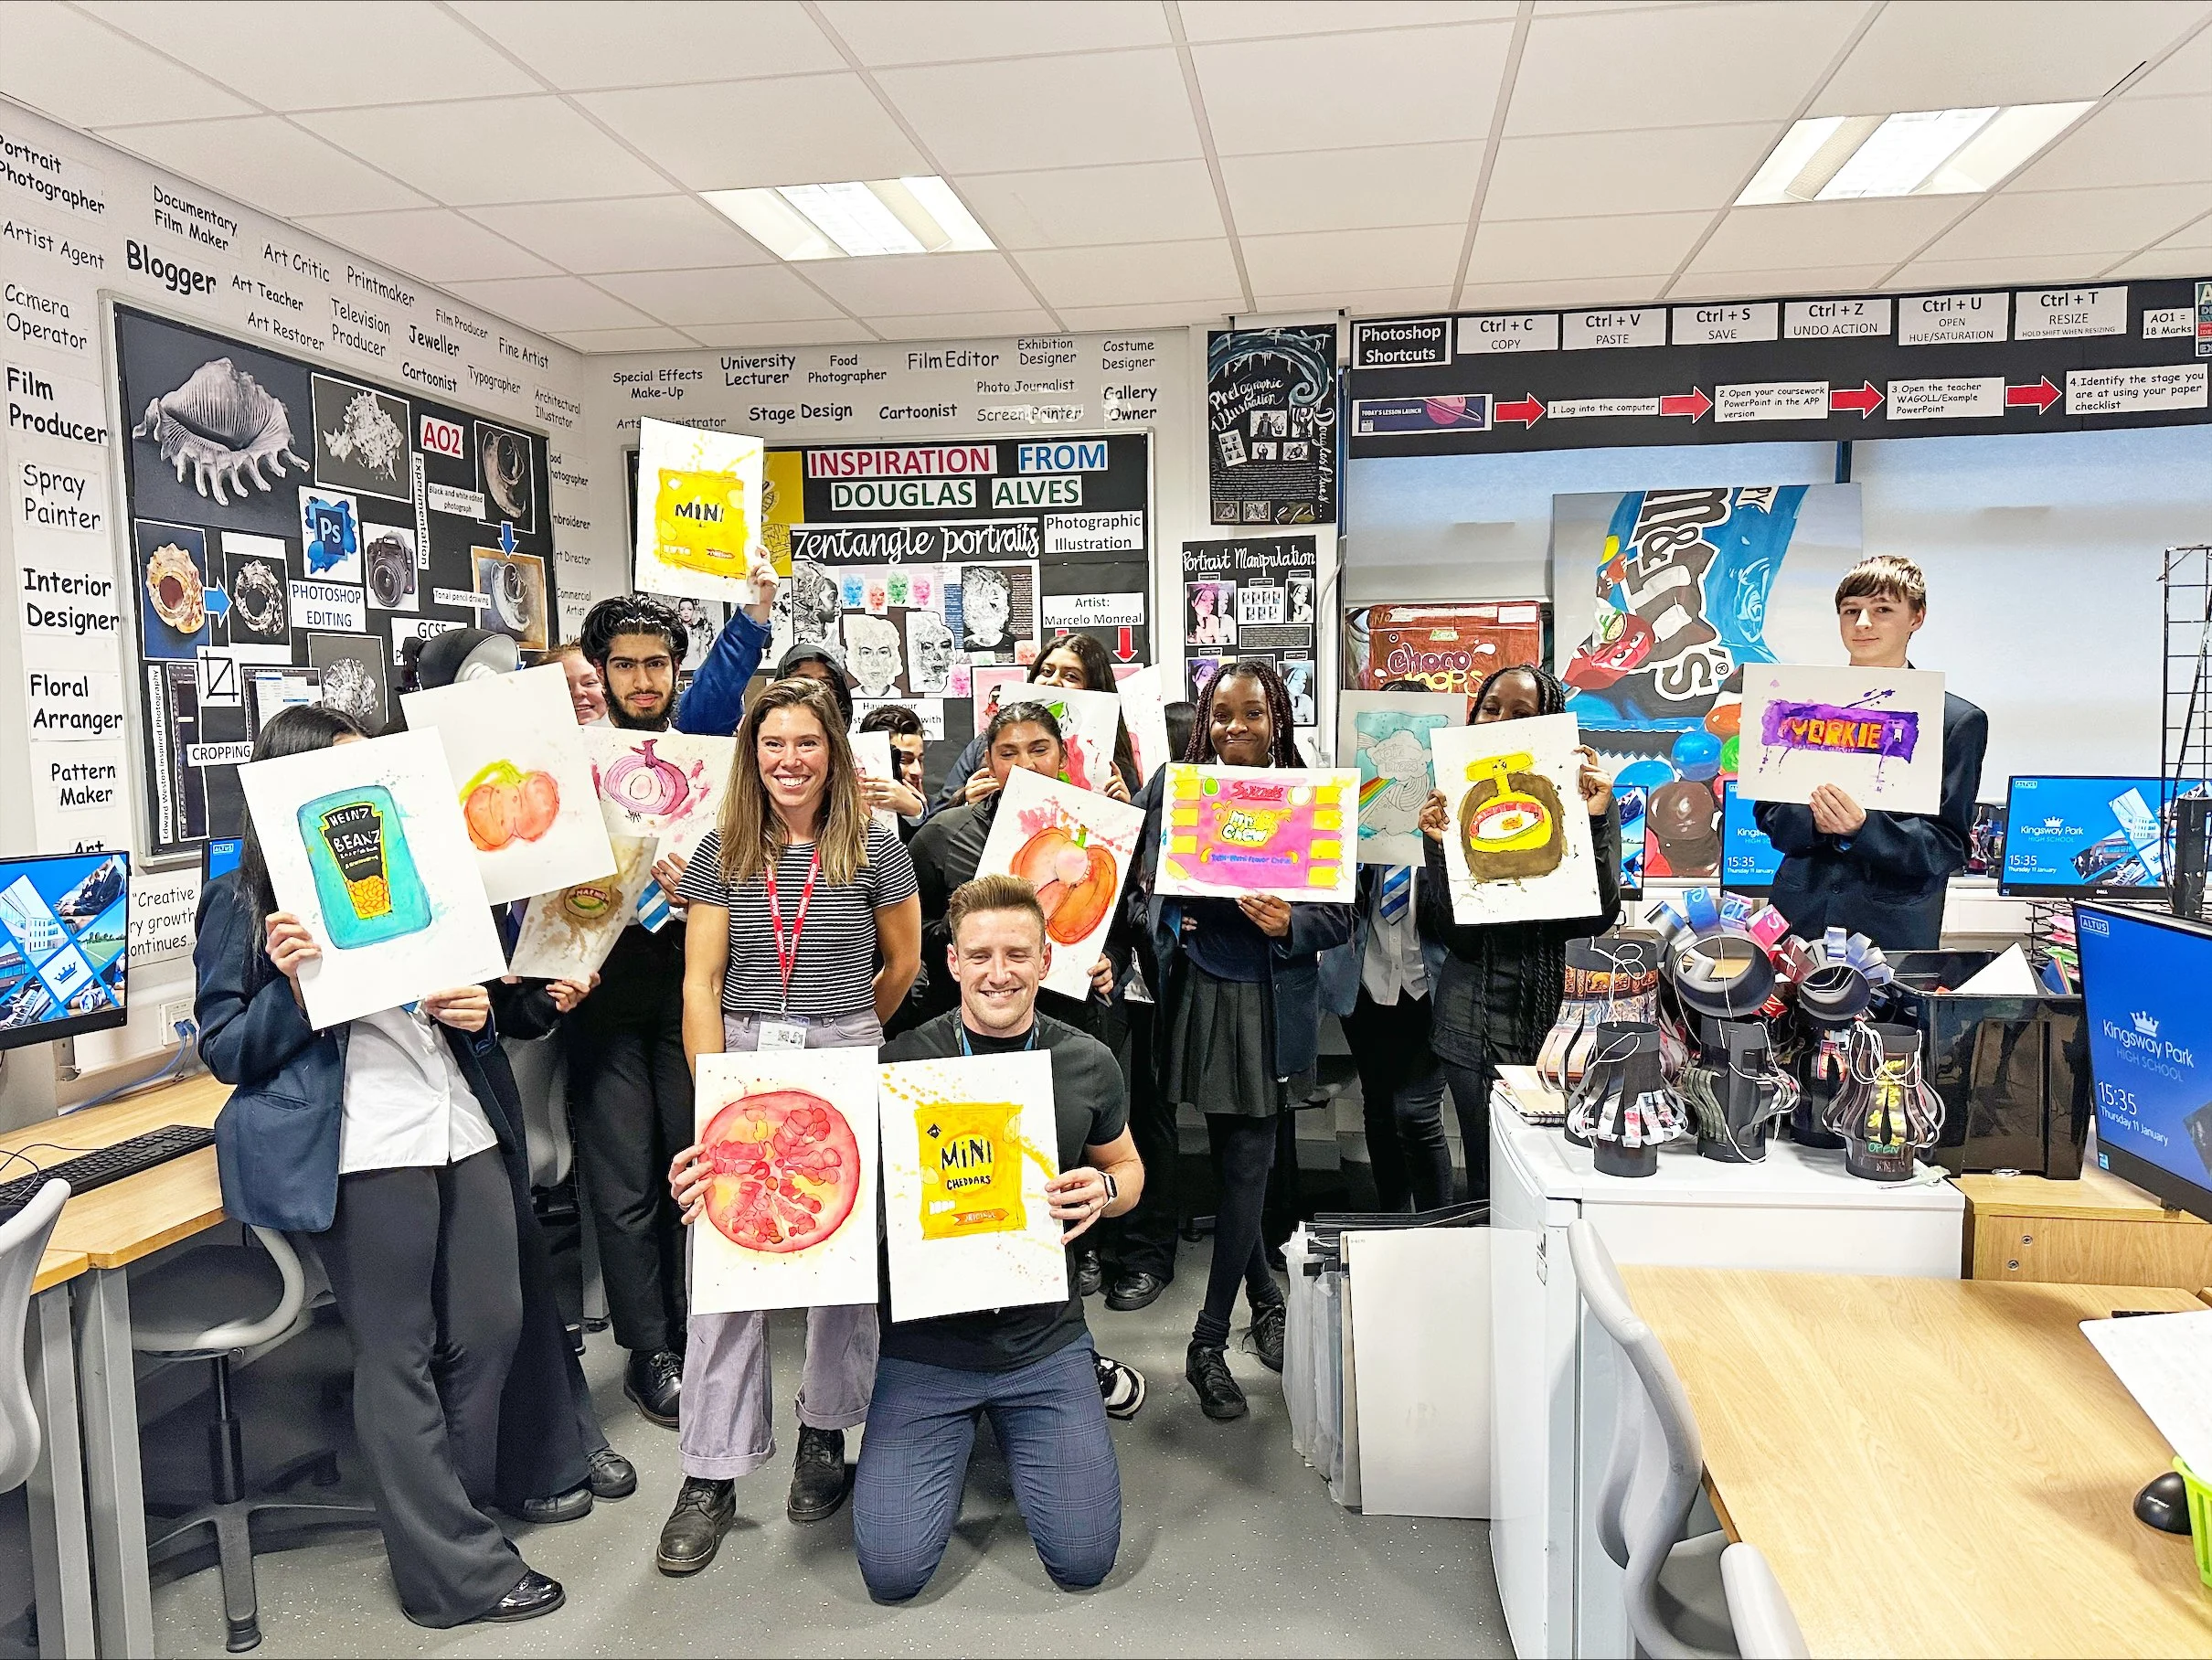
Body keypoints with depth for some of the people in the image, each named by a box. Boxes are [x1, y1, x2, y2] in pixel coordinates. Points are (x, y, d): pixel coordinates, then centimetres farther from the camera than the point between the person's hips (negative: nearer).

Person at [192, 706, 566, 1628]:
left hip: (466, 1129, 6)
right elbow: (226, 1053, -1)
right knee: (398, 1355, 3)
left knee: (494, 1328, 9)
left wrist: (476, 1010, 1)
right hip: (364, 1147, -6)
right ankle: (458, 1568, 14)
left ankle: (457, 1513, 29)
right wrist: (289, 984, -18)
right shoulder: (244, 900, 1)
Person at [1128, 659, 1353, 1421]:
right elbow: (1140, 886, 7)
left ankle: (1209, 1342, 14)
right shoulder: (1174, 786, 1)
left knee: (1247, 1162, 0)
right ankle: (1265, 1295, 37)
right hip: (1197, 994, 2)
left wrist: (1291, 924, -19)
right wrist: (1165, 922, -12)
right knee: (1230, 1154, 13)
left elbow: (1343, 915, 0)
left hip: (1271, 1004, -2)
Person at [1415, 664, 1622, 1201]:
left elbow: (1597, 917, -10)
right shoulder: (1455, 803, 0)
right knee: (1489, 1181, 9)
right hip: (1477, 1020, 1)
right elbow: (1452, 936, -7)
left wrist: (1593, 823, -18)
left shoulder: (1587, 799, -1)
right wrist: (1440, 849, -19)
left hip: (1559, 1011, 0)